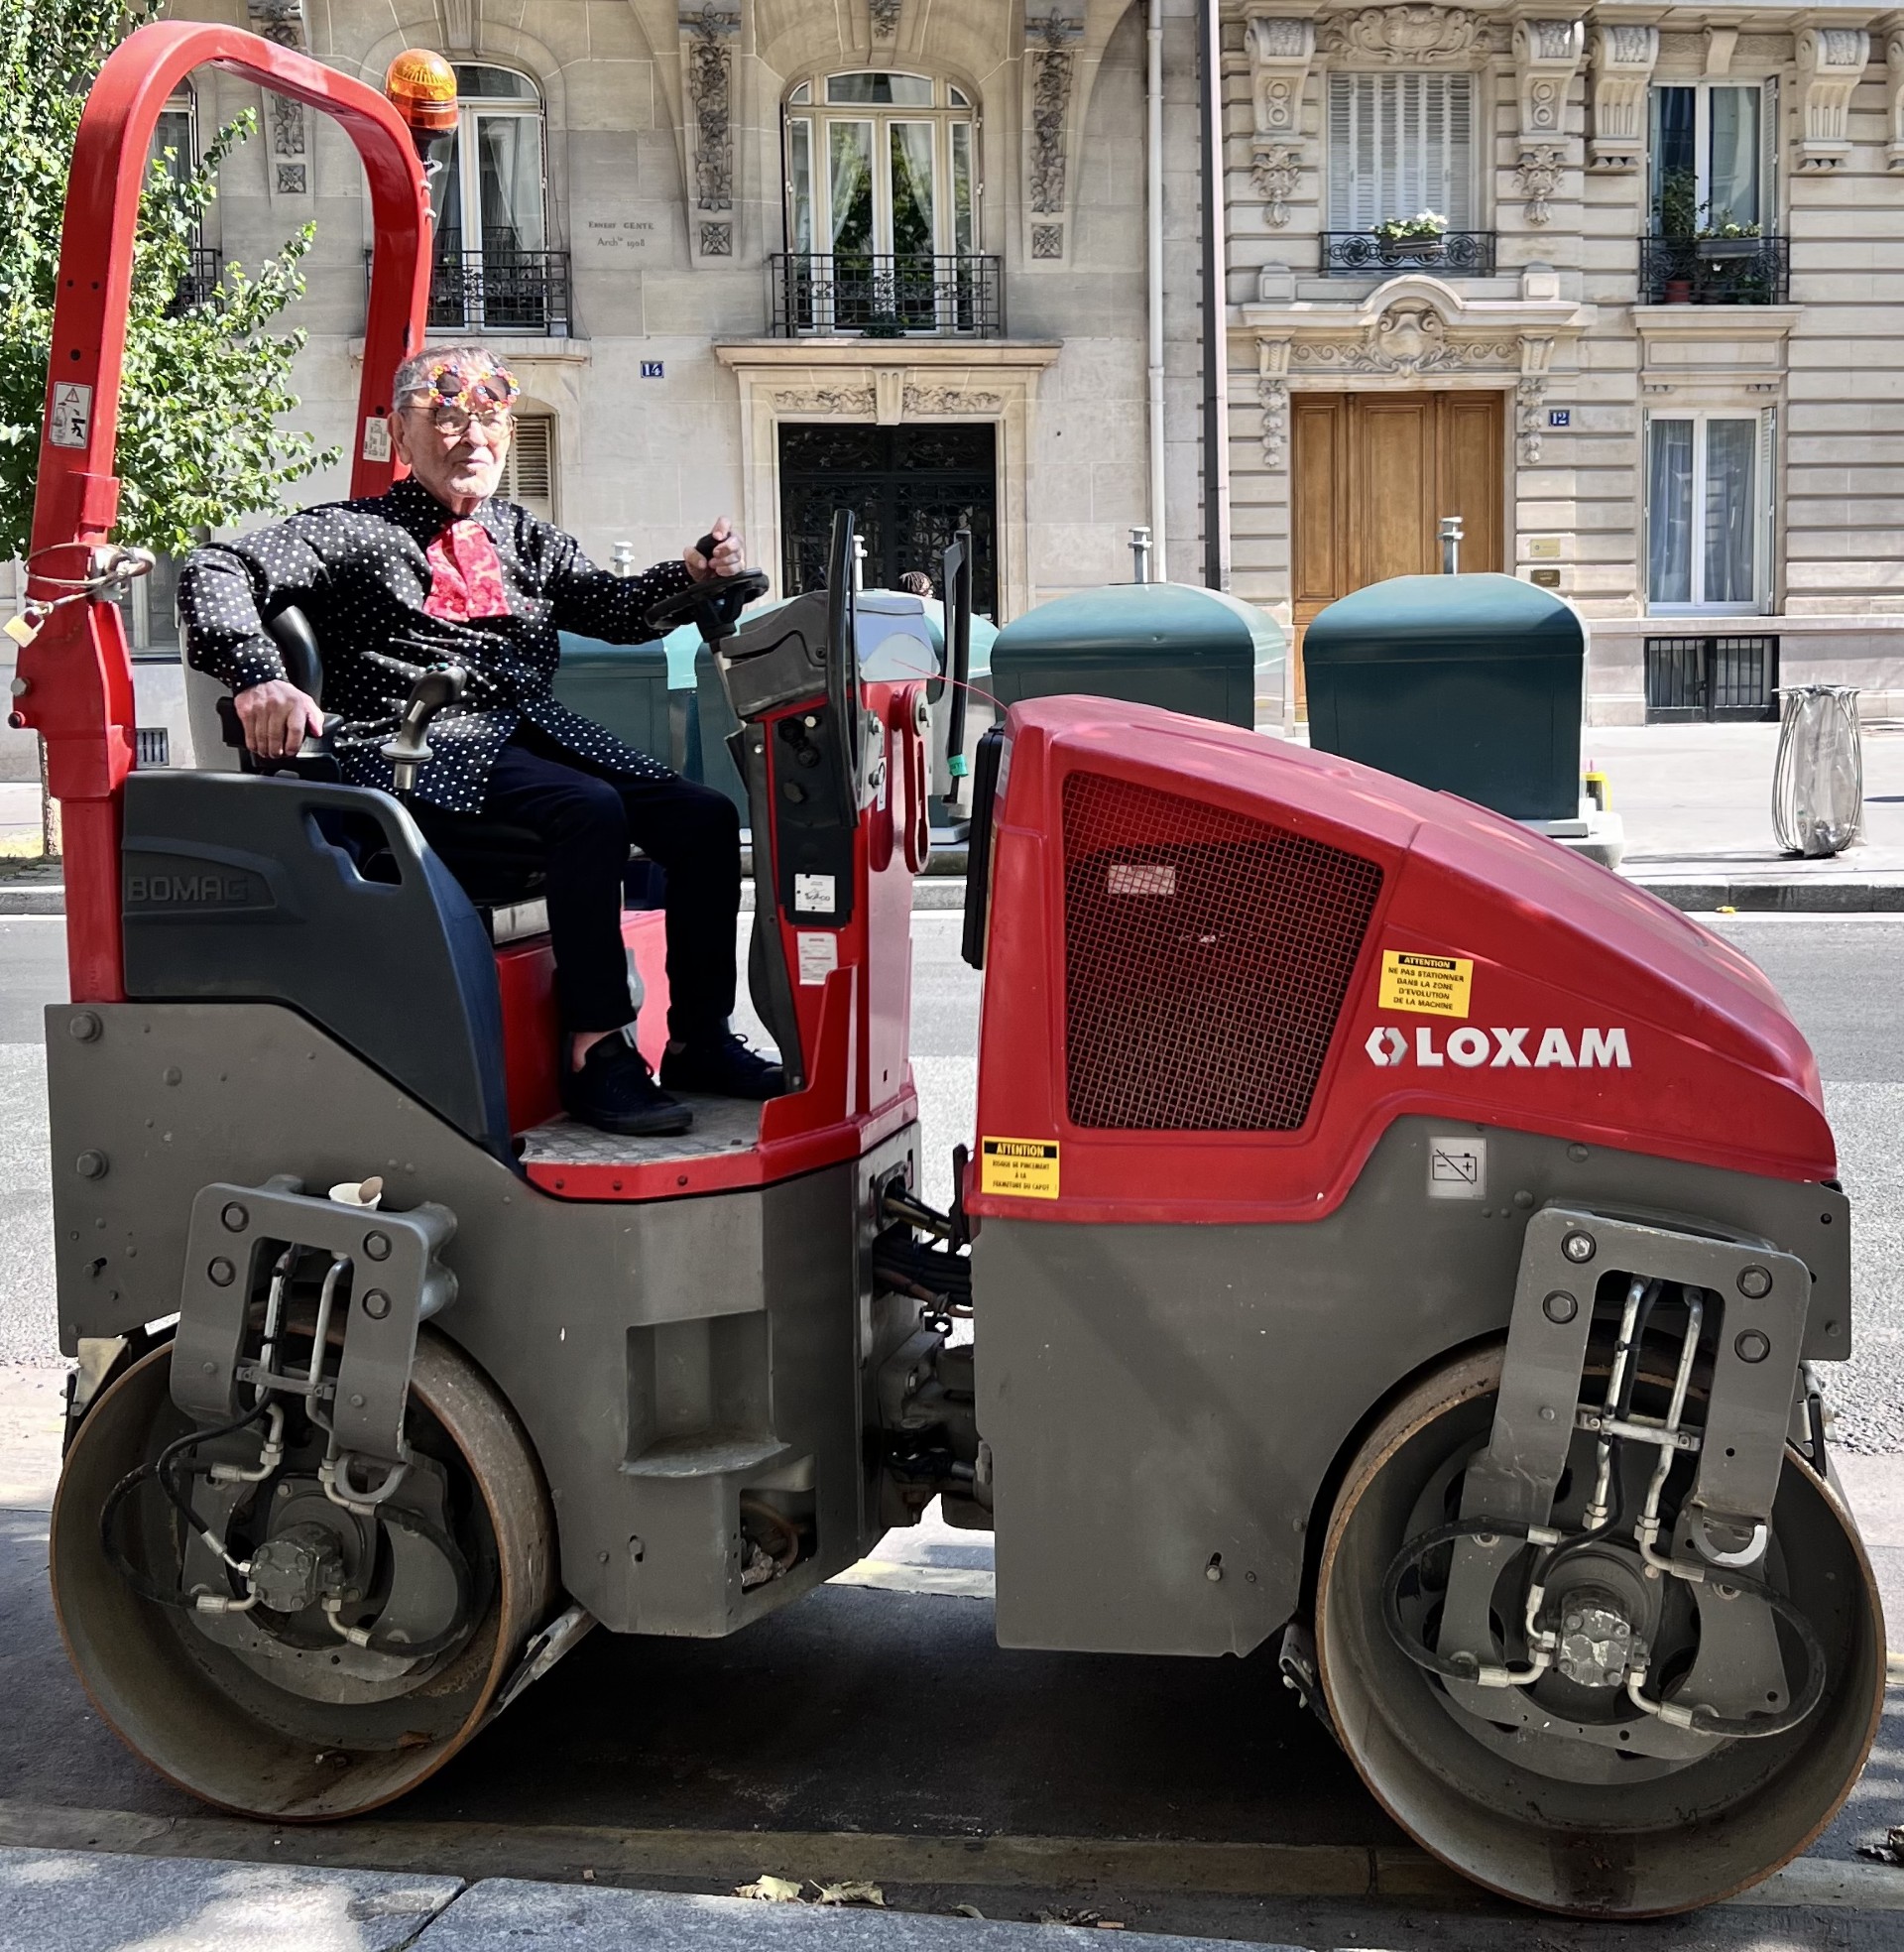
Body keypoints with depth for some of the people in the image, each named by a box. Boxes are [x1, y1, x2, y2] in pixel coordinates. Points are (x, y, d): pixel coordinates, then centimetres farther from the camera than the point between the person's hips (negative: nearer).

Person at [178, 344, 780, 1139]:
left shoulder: (527, 538, 26)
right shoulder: (356, 534, 9)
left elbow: (614, 608, 14)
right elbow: (215, 571, -2)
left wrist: (691, 576, -8)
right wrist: (259, 677, -22)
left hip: (542, 734, 6)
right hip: (433, 751, -6)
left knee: (705, 817, -12)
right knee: (592, 811, -33)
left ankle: (700, 1041, -5)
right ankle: (596, 1054, -30)